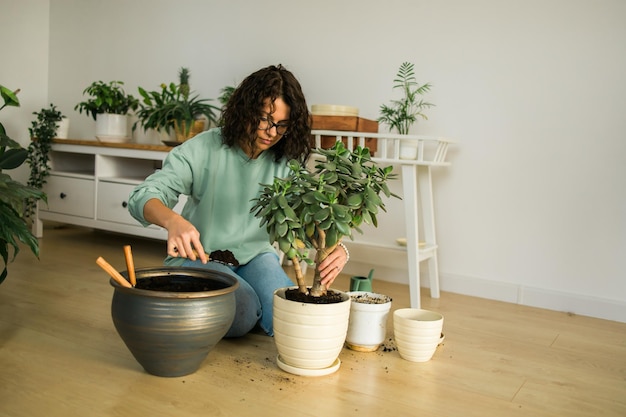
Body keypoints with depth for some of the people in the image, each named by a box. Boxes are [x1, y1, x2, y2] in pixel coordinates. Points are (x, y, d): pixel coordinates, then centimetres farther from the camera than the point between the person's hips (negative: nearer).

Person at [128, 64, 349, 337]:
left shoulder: (287, 163, -5)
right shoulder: (204, 149, -14)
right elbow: (143, 196, -20)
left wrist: (337, 248, -35)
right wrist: (173, 220, -44)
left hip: (255, 256, 3)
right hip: (199, 258, -2)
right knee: (242, 314, -29)